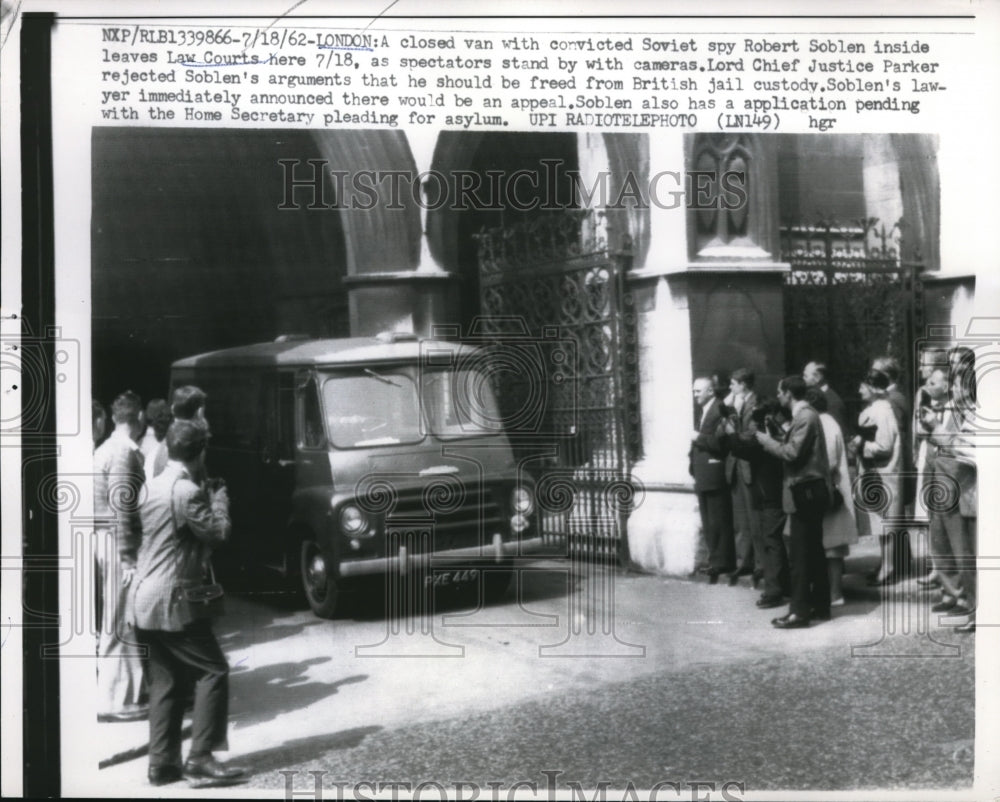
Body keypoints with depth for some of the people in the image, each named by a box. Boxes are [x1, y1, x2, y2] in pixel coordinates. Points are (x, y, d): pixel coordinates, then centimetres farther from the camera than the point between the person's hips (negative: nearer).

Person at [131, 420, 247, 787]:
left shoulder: (152, 485, 12)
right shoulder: (187, 491, -17)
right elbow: (218, 532, -12)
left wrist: (209, 494, 15)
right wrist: (218, 495, 3)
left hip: (148, 598, 9)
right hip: (173, 601, -9)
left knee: (165, 681, 12)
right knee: (213, 671, -3)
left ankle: (162, 763, 14)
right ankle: (200, 759, -5)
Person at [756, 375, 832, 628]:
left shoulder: (805, 417, -16)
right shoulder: (805, 414, 15)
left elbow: (792, 452, -22)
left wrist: (765, 439, -11)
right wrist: (777, 439, 5)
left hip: (806, 491, -10)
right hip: (810, 490, 10)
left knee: (800, 553, -7)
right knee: (813, 551, 14)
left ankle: (799, 612, -5)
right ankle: (820, 606, 20)